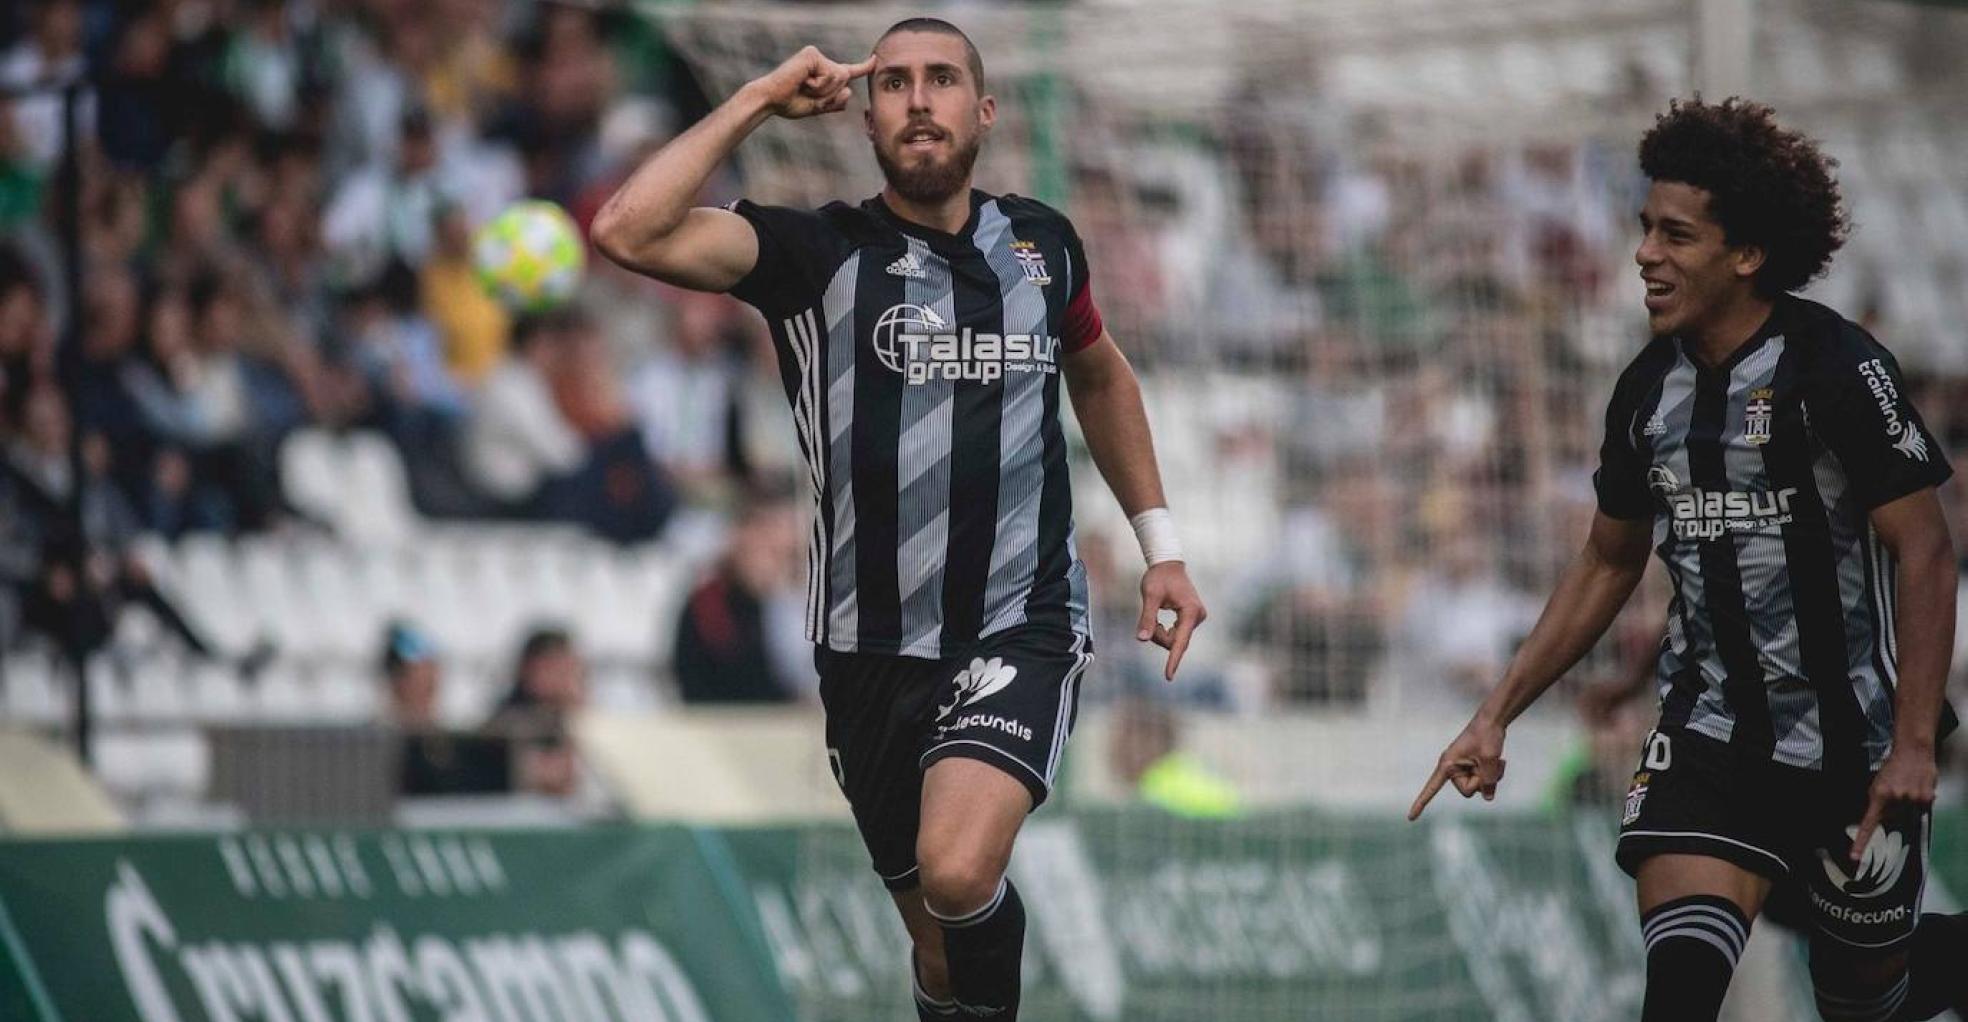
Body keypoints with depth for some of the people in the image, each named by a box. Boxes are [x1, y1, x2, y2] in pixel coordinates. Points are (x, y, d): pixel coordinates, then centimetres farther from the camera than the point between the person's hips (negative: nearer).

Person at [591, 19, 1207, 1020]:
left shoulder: (1042, 241, 5)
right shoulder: (816, 251, -5)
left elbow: (1102, 376, 25)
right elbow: (629, 231, -20)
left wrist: (1160, 545, 21)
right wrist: (757, 101, -13)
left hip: (1021, 628, 0)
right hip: (873, 650, 0)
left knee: (956, 873, -27)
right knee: (939, 939, 10)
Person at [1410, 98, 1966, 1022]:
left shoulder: (1837, 367, -13)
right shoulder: (1650, 390, 5)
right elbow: (1608, 564, 17)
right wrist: (1496, 716, 13)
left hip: (1852, 746, -4)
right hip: (1709, 735, 4)